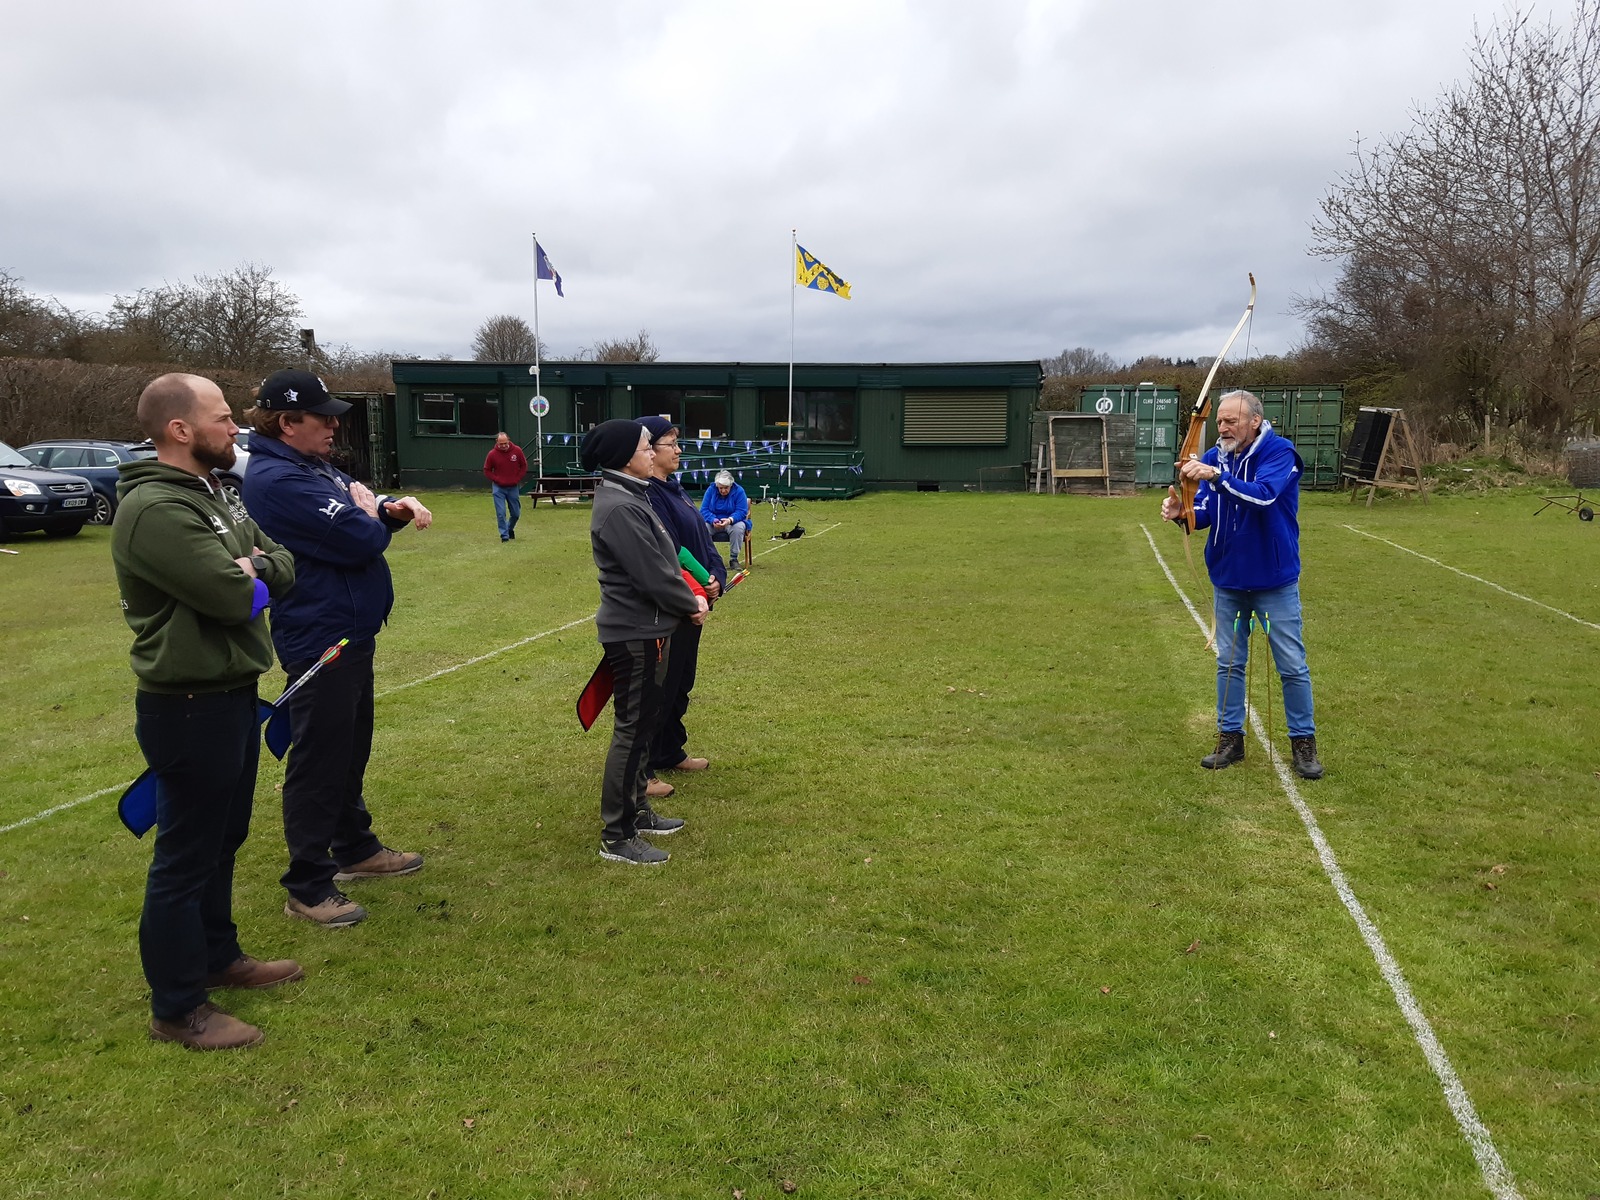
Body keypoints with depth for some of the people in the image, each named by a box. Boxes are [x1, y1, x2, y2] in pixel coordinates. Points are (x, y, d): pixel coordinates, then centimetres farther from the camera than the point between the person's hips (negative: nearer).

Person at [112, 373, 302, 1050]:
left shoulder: (209, 493, 10)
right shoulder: (154, 510, -22)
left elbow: (282, 568, 7)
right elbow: (237, 598, -27)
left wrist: (258, 569, -14)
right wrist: (251, 578, -6)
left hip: (231, 695, 10)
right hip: (190, 708, -10)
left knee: (223, 840, 22)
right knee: (186, 856, 3)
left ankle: (218, 957, 40)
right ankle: (177, 1009, 18)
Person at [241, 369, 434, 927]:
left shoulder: (315, 467, 10)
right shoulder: (278, 480, -22)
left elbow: (366, 505, 15)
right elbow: (360, 540, -26)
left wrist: (396, 508, -8)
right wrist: (370, 515, -4)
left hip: (350, 632, 10)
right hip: (319, 637, -10)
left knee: (350, 751, 22)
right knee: (318, 762, 0)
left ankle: (355, 848, 38)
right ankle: (308, 887, 11)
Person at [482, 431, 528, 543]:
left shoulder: (517, 451, -6)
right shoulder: (492, 454, -9)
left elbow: (524, 466, 5)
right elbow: (487, 470, 2)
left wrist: (517, 479, -3)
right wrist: (496, 480, -9)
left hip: (513, 487, 2)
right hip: (499, 488, -2)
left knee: (516, 513, 9)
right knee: (501, 513, -8)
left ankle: (510, 529, 35)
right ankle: (504, 535, 1)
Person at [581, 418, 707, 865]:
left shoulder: (628, 497, 11)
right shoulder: (618, 509, -21)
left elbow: (662, 559, 15)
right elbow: (652, 574, -23)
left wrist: (688, 596, 3)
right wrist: (691, 604, -8)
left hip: (646, 630, 10)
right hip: (636, 634, -10)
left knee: (642, 725, 19)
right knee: (632, 731, -3)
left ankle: (637, 811, 32)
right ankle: (617, 837, 7)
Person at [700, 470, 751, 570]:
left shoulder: (739, 491, -7)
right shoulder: (711, 490, -2)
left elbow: (742, 512, -14)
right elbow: (704, 510, -6)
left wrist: (730, 520, -34)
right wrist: (713, 520, -27)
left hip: (733, 522, -1)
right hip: (713, 522, 1)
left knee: (738, 528, -36)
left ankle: (733, 560, -26)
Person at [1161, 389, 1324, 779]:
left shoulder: (1279, 452, -14)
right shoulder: (1214, 457, 0)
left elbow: (1264, 495, -32)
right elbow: (1205, 513, -7)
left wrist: (1217, 476, -43)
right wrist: (1182, 512, -28)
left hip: (1275, 581, -4)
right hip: (1228, 580, 4)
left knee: (1292, 666, 5)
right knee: (1229, 663, 11)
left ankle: (1303, 743, 18)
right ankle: (1230, 739, 22)